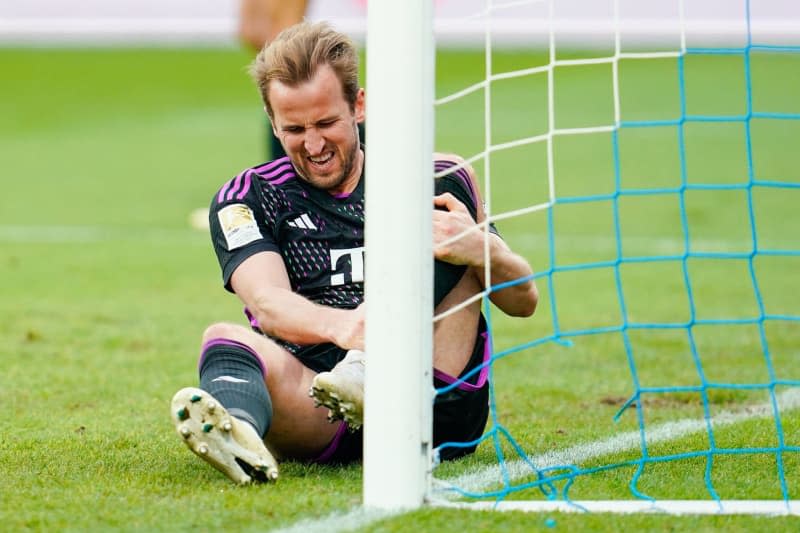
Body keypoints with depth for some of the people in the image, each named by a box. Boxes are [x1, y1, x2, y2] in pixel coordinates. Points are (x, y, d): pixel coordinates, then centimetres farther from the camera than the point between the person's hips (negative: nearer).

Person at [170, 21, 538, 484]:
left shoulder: (437, 181, 15)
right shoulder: (245, 200, 12)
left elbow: (525, 300, 10)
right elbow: (269, 303, -8)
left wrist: (481, 250, -15)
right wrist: (342, 326, -32)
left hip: (439, 411, 1)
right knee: (225, 338, -28)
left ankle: (369, 371, -35)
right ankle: (236, 429, -63)